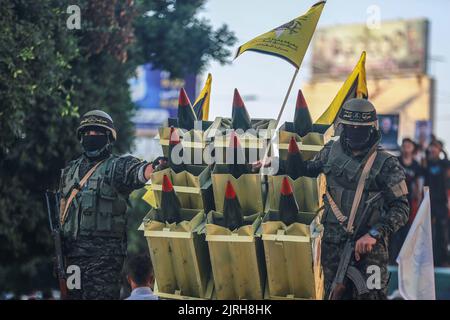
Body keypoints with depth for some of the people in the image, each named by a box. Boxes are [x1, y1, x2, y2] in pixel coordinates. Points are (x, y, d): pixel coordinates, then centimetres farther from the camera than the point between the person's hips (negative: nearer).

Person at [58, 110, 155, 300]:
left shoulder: (117, 166, 1)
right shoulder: (70, 170, 19)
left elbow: (137, 172, -20)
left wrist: (154, 167, -43)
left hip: (104, 252, -6)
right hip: (72, 250, 6)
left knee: (100, 295, -11)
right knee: (74, 294, 9)